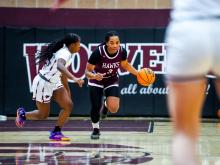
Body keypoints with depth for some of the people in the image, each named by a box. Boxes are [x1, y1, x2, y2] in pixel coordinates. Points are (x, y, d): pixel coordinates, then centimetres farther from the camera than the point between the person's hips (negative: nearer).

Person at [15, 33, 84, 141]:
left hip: (54, 83, 9)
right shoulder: (65, 53, -26)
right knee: (43, 115, 7)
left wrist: (68, 90, 22)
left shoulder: (67, 52, 4)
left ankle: (56, 132, 4)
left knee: (68, 105, -5)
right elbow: (60, 66, -49)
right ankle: (23, 114, 35)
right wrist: (74, 78, -61)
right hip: (43, 84, -9)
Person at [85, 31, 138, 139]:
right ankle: (96, 130, 22)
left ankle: (106, 104, 23)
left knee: (113, 108, -16)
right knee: (95, 107, -8)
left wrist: (138, 73, -8)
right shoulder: (98, 52, -32)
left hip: (112, 81, 2)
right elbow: (87, 71, -25)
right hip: (96, 81, -2)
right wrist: (94, 76, -46)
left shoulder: (122, 51, -22)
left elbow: (125, 65, 2)